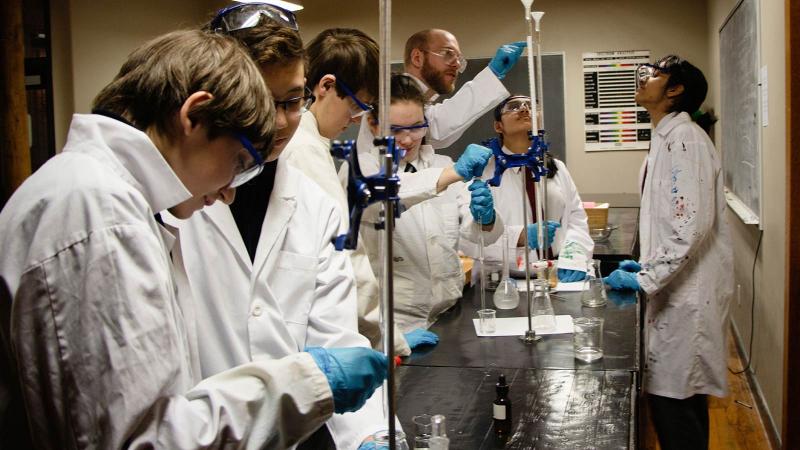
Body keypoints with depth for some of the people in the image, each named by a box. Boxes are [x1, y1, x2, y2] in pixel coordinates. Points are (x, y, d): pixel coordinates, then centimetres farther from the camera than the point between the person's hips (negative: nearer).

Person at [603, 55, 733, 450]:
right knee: (677, 399, 17)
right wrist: (647, 265, 13)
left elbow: (692, 224, -23)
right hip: (673, 290, 9)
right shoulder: (665, 139, 15)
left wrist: (645, 279, -18)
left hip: (686, 295, -9)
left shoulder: (684, 138, -14)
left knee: (675, 404, -3)